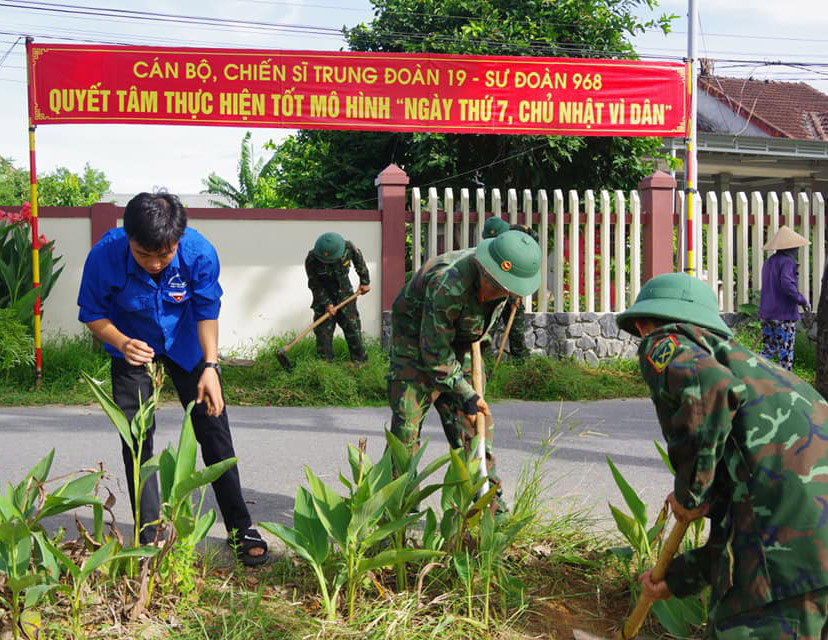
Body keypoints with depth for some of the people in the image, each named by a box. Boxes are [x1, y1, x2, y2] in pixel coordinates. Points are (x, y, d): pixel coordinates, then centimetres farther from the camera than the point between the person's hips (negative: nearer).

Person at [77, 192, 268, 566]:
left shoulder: (199, 252, -31)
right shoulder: (105, 256, -31)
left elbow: (207, 311, -17)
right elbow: (92, 314, -16)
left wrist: (210, 366, -27)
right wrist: (122, 342, -36)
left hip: (185, 343, 0)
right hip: (133, 347, 0)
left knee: (213, 428, 0)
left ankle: (240, 529, 12)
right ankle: (148, 539, 10)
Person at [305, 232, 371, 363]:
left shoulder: (349, 248, -21)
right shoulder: (311, 260, -25)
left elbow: (359, 262, 2)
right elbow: (315, 285, -16)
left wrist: (365, 282, 8)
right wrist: (326, 303, -22)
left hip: (345, 295, 2)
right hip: (323, 298, -2)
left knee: (353, 328, 5)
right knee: (323, 331, -5)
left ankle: (360, 360, 16)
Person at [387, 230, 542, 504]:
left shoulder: (503, 281, -14)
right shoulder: (449, 285, -37)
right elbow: (435, 351, -28)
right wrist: (465, 395, -22)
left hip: (459, 347, 6)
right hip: (415, 344, -6)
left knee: (472, 419, 1)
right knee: (407, 421, -11)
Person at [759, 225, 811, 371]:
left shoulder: (768, 262, 13)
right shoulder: (787, 262, -14)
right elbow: (787, 284, -26)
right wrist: (802, 300, -17)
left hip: (766, 314, 8)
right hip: (784, 315, -8)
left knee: (768, 349, 15)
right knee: (786, 351, 2)